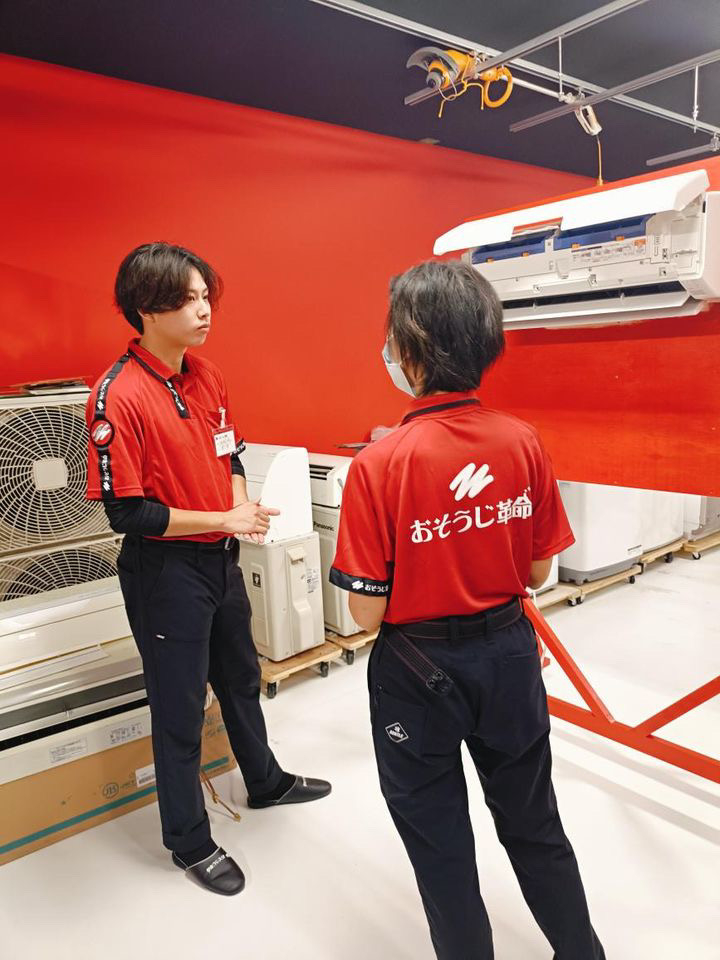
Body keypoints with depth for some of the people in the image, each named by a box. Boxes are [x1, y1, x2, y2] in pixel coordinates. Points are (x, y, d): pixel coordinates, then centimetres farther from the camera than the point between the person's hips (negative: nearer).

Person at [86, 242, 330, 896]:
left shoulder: (207, 375, 1)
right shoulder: (119, 395, -21)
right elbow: (126, 512, -21)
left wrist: (245, 509, -8)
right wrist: (224, 520, -19)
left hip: (221, 559, 7)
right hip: (165, 570, -7)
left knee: (241, 678, 25)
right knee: (180, 707, 10)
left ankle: (265, 782, 50)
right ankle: (188, 841, 34)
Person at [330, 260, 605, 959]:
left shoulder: (381, 463, -23)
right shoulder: (523, 442, -10)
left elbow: (367, 613, -18)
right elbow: (537, 572, -1)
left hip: (420, 670, -4)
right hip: (507, 652, 5)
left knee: (439, 839, 20)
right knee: (533, 823, 27)